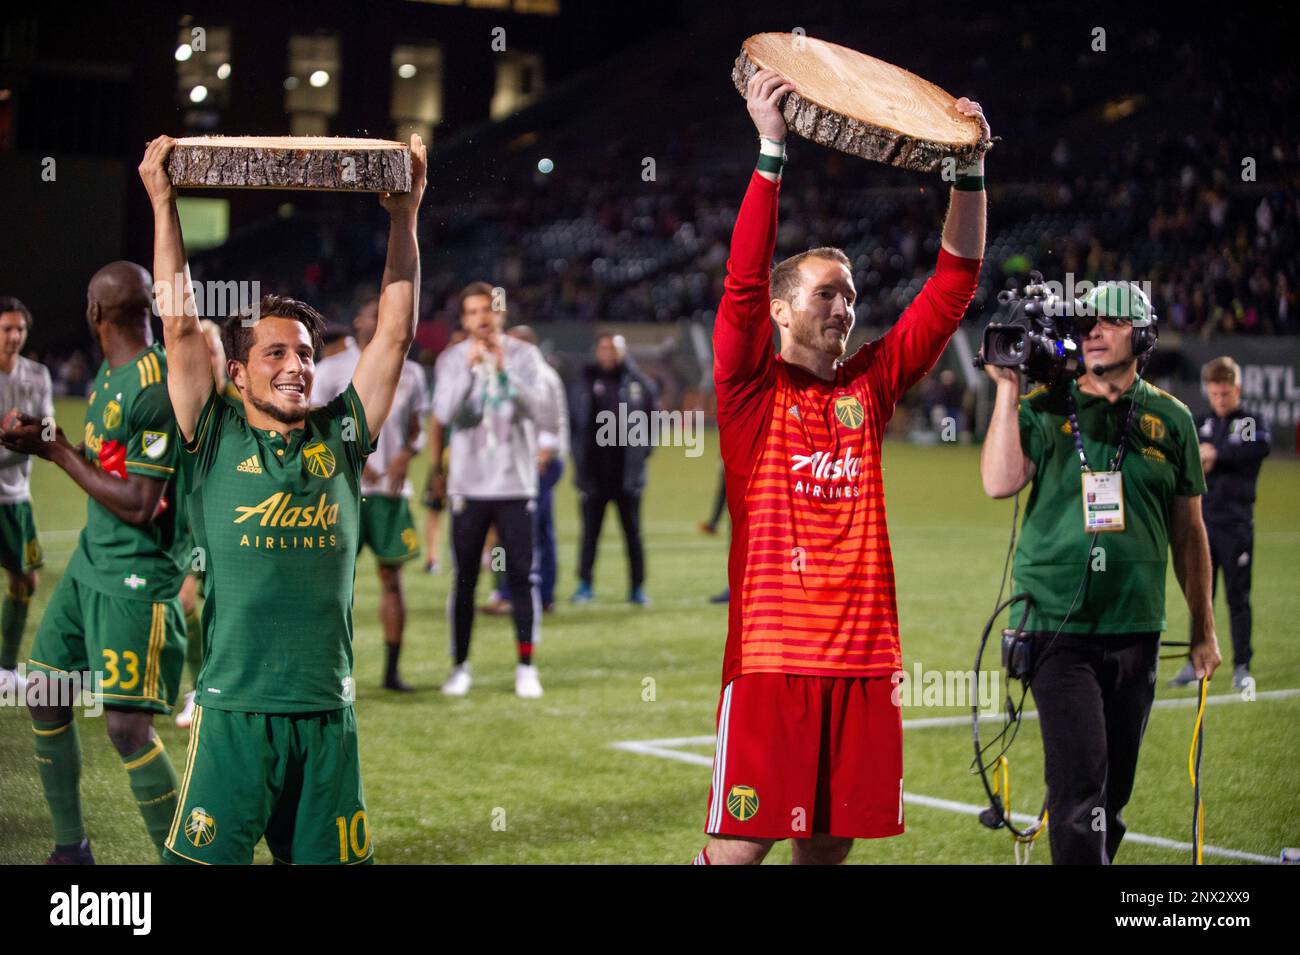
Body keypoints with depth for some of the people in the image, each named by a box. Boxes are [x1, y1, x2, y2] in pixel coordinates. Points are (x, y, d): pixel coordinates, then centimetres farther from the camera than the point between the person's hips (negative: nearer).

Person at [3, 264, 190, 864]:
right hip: (91, 561, 9)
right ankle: (71, 849, 26)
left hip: (136, 577, -9)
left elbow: (139, 504, -22)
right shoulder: (111, 371, 7)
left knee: (127, 728, -11)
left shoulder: (156, 388, -22)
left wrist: (60, 453, -15)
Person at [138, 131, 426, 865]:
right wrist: (163, 204, 1)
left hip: (328, 710, 3)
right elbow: (181, 324, 0)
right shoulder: (216, 441, 4)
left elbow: (396, 333, 9)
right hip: (235, 711, -3)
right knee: (204, 860, -4)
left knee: (328, 858, 8)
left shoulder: (341, 439, 10)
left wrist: (406, 217, 9)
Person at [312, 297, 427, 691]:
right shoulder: (333, 368, 1)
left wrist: (405, 456, -6)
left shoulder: (409, 373, 12)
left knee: (391, 577, 2)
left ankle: (392, 669, 7)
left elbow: (416, 430, 16)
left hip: (390, 487, 3)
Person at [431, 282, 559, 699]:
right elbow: (444, 414, -13)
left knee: (522, 578, -1)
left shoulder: (524, 356, 0)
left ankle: (526, 668, 7)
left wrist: (507, 375, -19)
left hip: (515, 485, -1)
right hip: (468, 487, 1)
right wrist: (469, 370, -21)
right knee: (464, 580, 3)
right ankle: (460, 666, 12)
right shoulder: (453, 360, 3)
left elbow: (548, 417, -11)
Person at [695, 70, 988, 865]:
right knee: (740, 840, -5)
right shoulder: (751, 390, 1)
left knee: (831, 840, 9)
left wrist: (970, 172, 2)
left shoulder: (870, 386, 12)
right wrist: (771, 152, -18)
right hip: (771, 653, -4)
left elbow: (953, 286, 10)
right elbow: (744, 282, -13)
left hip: (865, 657, 5)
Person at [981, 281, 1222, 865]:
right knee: (1080, 784, -13)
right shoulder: (1045, 410, 3)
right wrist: (1007, 388, -14)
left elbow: (1188, 531, 14)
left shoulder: (1170, 419, 8)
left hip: (1136, 630, 3)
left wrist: (1203, 629, 15)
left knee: (1115, 787, 11)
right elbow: (999, 483, -14)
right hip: (1059, 627, -3)